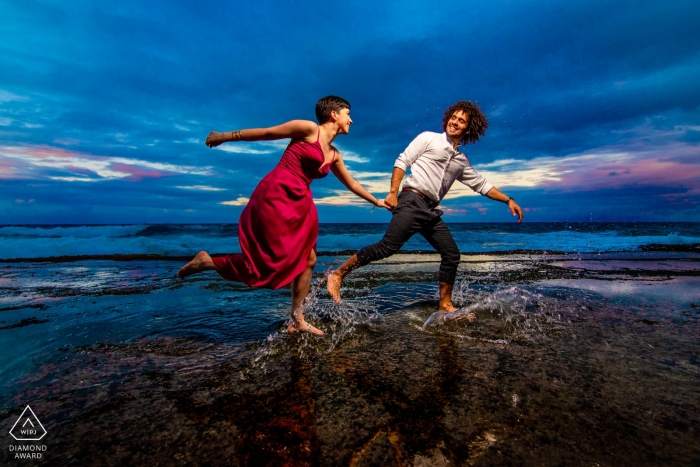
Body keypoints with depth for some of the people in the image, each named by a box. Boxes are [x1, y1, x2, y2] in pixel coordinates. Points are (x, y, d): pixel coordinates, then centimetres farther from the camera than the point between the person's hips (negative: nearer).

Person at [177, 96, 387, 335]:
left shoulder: (334, 155, 18)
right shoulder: (308, 129, -4)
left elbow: (351, 184, 29)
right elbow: (267, 133, -1)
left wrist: (377, 201, 35)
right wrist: (225, 136, 6)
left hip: (299, 204, 9)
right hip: (276, 195, -8)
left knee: (307, 259, 5)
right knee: (274, 261, -9)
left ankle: (297, 321, 15)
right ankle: (207, 261, 9)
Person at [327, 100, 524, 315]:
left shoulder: (462, 161, 22)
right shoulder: (428, 138, 6)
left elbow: (481, 184, 27)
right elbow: (402, 161, -1)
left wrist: (508, 200, 21)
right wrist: (393, 192, -12)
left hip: (431, 211, 7)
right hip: (412, 202, -7)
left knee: (451, 254, 6)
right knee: (387, 247, -19)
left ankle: (445, 305, 19)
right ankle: (338, 274, -10)